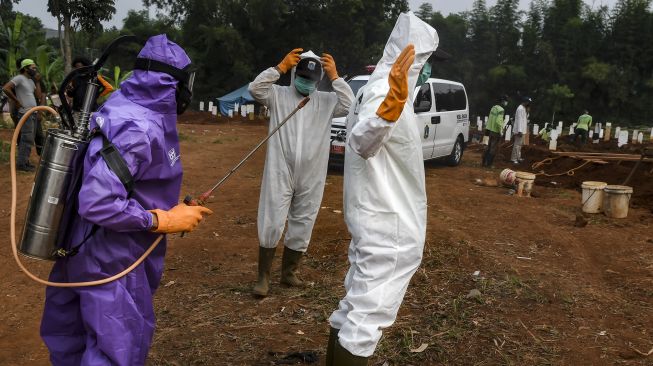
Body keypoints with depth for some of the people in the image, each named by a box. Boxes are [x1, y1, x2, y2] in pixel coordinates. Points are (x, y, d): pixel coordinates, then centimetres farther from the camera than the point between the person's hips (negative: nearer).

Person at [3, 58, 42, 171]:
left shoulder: (31, 81, 16)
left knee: (29, 139, 12)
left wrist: (37, 81, 6)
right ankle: (21, 163, -9)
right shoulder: (19, 78, -10)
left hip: (33, 113, 9)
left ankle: (25, 161, 18)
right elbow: (5, 88, -21)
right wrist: (16, 101, -15)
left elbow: (38, 96, 10)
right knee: (27, 139, -12)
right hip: (25, 114, -9)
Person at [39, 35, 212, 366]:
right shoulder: (138, 128, -27)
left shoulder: (124, 106, 3)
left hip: (111, 249, 10)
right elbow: (98, 204, -32)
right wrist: (163, 220, -20)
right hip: (111, 257, -10)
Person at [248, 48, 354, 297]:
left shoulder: (327, 100, 7)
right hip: (280, 173, -2)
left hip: (311, 178, 3)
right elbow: (255, 88, -13)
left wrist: (334, 76, -9)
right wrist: (281, 66, -14)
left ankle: (289, 272, 31)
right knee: (271, 226, -2)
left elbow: (351, 106, -8)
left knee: (301, 229, 13)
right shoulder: (278, 94, 3)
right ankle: (263, 277, 12)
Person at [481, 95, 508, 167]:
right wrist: (501, 131, -17)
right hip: (496, 132, -8)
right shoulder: (501, 110, -16)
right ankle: (488, 164, 3)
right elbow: (498, 121, -26)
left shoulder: (493, 108, 10)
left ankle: (484, 162, 22)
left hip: (491, 130, 8)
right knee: (494, 148, 0)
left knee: (489, 147, 17)